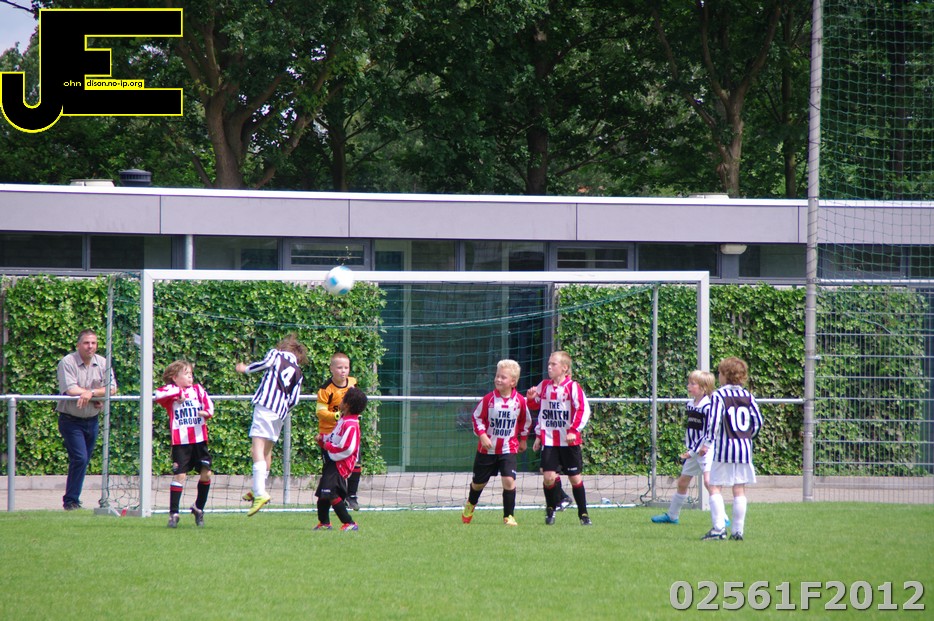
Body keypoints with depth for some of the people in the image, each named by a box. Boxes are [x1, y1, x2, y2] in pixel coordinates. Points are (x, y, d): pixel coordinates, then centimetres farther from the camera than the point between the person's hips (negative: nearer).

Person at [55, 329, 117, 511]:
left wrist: (91, 393, -22)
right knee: (80, 459, -15)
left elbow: (112, 389, -6)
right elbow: (70, 390, -23)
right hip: (71, 420, -5)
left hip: (92, 420, 5)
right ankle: (71, 501, -8)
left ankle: (72, 499, 19)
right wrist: (98, 396, -14)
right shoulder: (67, 362, -12)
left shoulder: (103, 364, 3)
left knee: (83, 461, 10)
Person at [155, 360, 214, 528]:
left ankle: (199, 508, 25)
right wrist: (179, 392, -23)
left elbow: (209, 404, 4)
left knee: (206, 473, 5)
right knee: (179, 475, -9)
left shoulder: (198, 389, 12)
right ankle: (173, 514, -4)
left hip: (199, 439, 4)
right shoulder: (171, 390, 0)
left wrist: (206, 412, -17)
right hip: (180, 441, -4)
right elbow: (158, 395, -20)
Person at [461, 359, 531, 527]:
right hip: (487, 448, 0)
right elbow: (477, 417, -1)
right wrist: (482, 435, -13)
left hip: (508, 449, 0)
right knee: (479, 481, 14)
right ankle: (470, 504, 45)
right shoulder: (488, 399, -11)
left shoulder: (519, 401, -7)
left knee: (509, 480, -16)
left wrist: (523, 439, 15)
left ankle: (509, 516, -3)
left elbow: (525, 421, 10)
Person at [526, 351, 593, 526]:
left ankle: (583, 514, 16)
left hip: (569, 441, -3)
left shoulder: (572, 387, -7)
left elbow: (583, 409, -12)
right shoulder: (544, 386, 8)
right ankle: (550, 509, 13)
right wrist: (531, 398, 0)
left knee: (575, 477, 3)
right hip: (549, 440, 3)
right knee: (548, 476, -9)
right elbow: (536, 406, 23)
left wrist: (573, 431, -19)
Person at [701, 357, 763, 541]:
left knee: (715, 488, 0)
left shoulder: (719, 395, -6)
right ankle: (738, 531, 6)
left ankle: (719, 528, -10)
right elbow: (758, 420, 6)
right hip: (745, 447, 5)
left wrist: (707, 441, -7)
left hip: (724, 446, -5)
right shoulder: (747, 396, 8)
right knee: (739, 490, 7)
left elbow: (715, 421, -13)